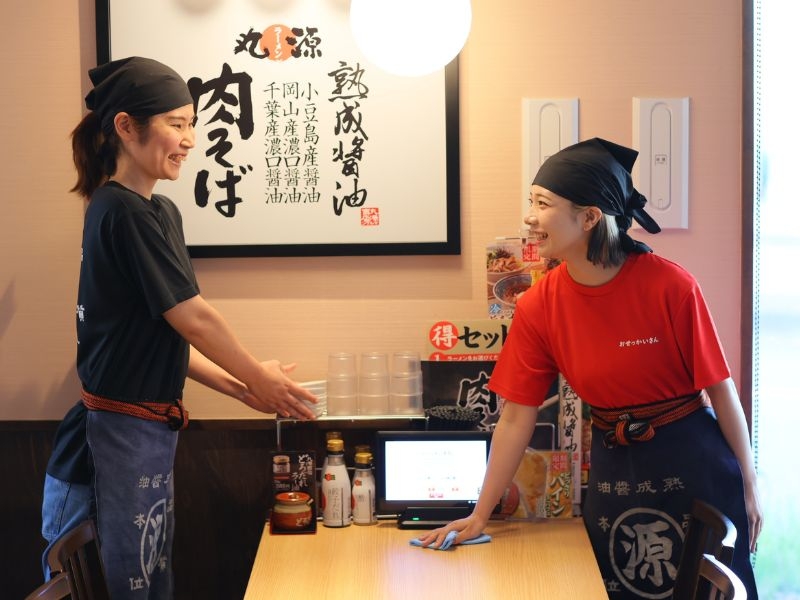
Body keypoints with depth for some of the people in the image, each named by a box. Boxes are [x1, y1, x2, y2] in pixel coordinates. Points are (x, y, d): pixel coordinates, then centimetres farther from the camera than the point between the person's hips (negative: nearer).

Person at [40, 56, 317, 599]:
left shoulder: (160, 212, 11)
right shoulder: (126, 213, -17)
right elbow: (192, 318, -15)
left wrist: (242, 388, 8)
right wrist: (260, 379, -2)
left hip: (148, 430, 9)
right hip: (120, 434, -9)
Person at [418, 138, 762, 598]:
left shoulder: (669, 285, -19)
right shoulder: (538, 306, -8)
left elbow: (719, 387, -10)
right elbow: (516, 418, -3)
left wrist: (750, 482, -4)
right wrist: (480, 515, -1)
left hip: (692, 460, -3)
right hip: (614, 467, 3)